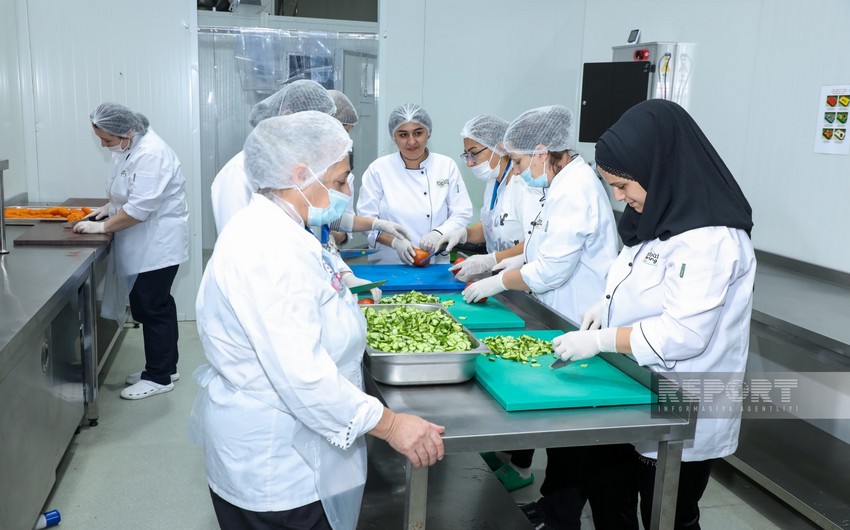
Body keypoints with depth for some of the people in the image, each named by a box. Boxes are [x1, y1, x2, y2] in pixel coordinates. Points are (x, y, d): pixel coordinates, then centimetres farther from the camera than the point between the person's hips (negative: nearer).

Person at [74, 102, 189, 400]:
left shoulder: (151, 154, -24)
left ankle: (159, 376, 11)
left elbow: (141, 207, -26)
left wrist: (103, 227, -17)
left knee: (152, 308, -1)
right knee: (154, 305, 16)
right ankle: (165, 367, 28)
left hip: (159, 244, -10)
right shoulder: (129, 147, 8)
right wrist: (109, 208, 6)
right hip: (145, 244, 10)